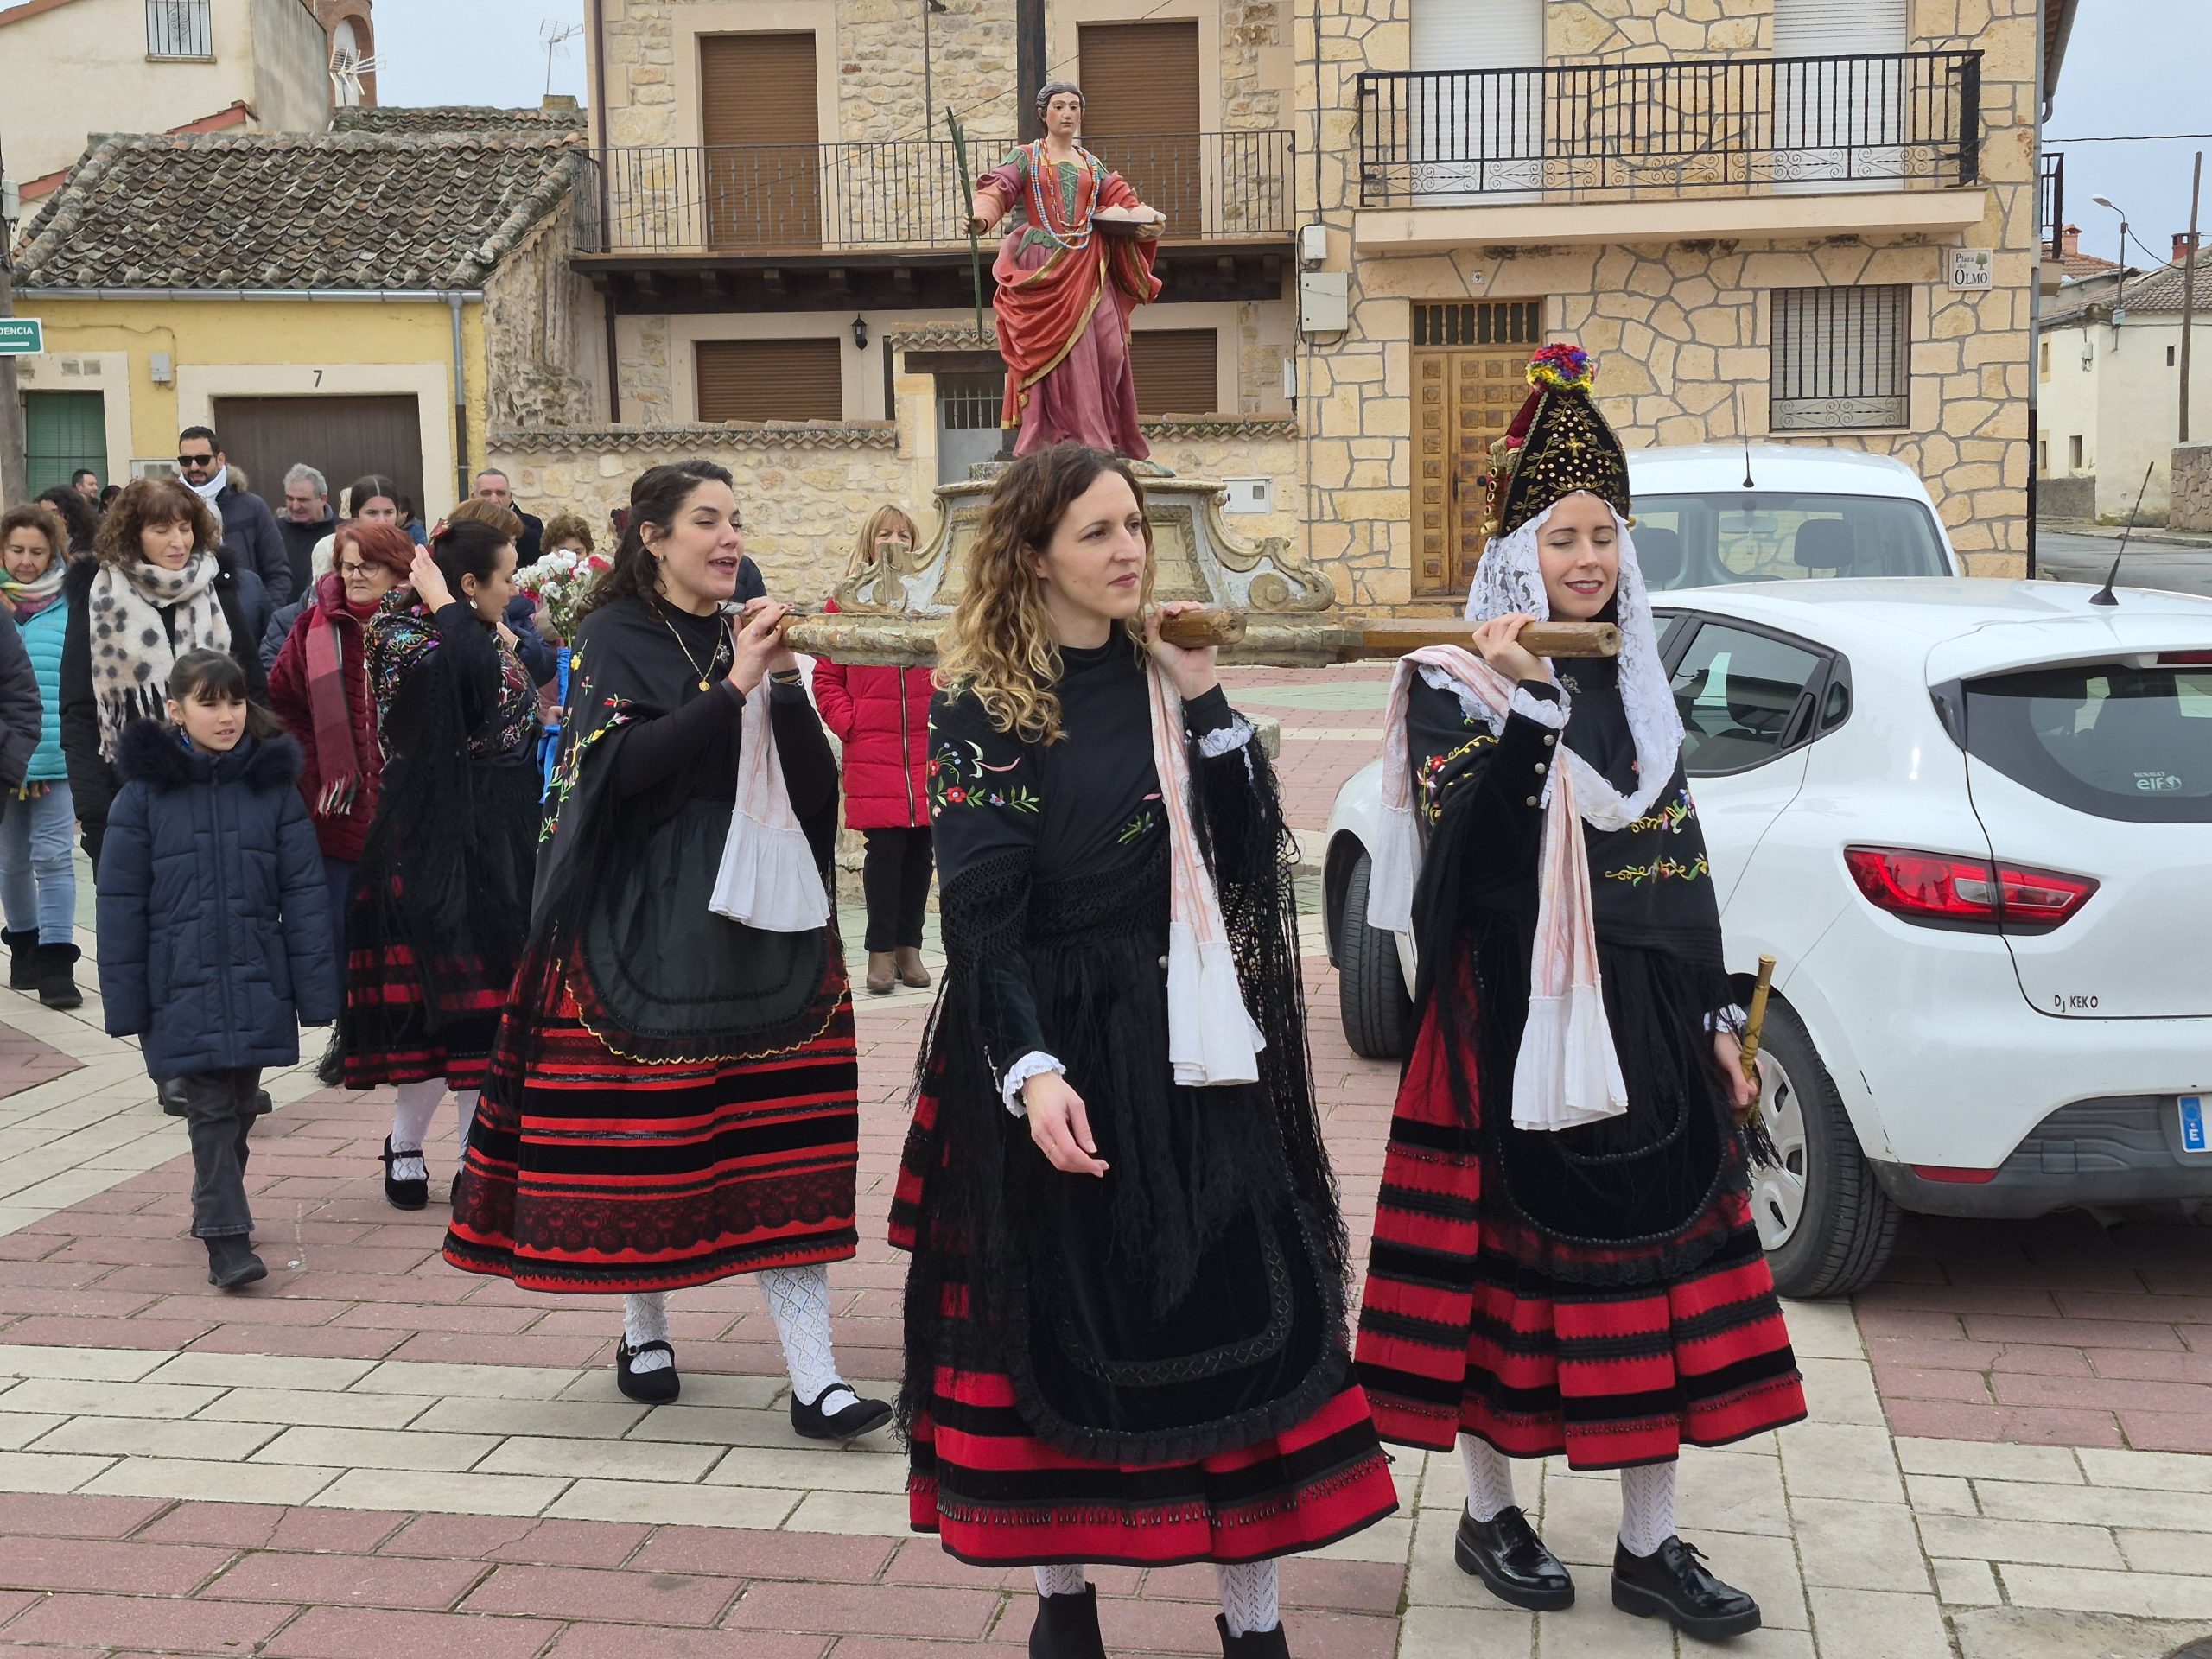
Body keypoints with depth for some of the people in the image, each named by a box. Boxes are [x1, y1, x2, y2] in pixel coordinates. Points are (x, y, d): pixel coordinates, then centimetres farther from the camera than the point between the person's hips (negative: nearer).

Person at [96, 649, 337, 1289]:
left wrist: (315, 988, -2)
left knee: (241, 1104, 13)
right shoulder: (145, 792, -3)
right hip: (183, 987, -2)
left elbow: (303, 892, 1)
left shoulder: (273, 785, 1)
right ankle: (226, 1240, -6)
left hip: (257, 982, 2)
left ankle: (216, 1208, 34)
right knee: (210, 1108, -6)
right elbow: (120, 901, -1)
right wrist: (125, 998, -3)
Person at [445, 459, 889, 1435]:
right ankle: (644, 1334, 25)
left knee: (781, 1136, -3)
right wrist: (731, 689, -20)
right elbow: (623, 761, -17)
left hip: (759, 917, 4)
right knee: (645, 1127, 2)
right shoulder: (617, 635, 0)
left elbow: (812, 782, 6)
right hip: (648, 924, -4)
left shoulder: (741, 636, 14)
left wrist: (783, 682, -8)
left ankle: (815, 1381, -6)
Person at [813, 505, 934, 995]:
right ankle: (881, 952, 4)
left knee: (919, 849, 6)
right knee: (885, 846, -6)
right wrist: (850, 725, -6)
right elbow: (826, 679, 4)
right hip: (872, 753, -2)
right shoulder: (846, 604, 3)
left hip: (926, 751, 3)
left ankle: (909, 947, 16)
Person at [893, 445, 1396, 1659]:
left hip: (1190, 1050, 4)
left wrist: (1204, 701, -9)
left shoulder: (1165, 678, 7)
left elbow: (1252, 853, -1)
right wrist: (1031, 1071, -23)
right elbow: (980, 913, -11)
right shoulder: (980, 705, -5)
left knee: (1237, 1312, 3)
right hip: (1056, 1060, -3)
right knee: (1061, 1321, 5)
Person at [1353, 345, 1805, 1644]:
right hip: (1515, 1013, -5)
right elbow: (1450, 828, -21)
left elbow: (1683, 864, 14)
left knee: (1655, 1257, 5)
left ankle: (1651, 1547, 16)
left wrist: (1714, 1019, 12)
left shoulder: (1639, 687, 13)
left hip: (1644, 1015, 6)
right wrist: (1512, 707, -31)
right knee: (1507, 1255, 3)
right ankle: (1490, 1514, 22)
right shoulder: (1454, 682, -5)